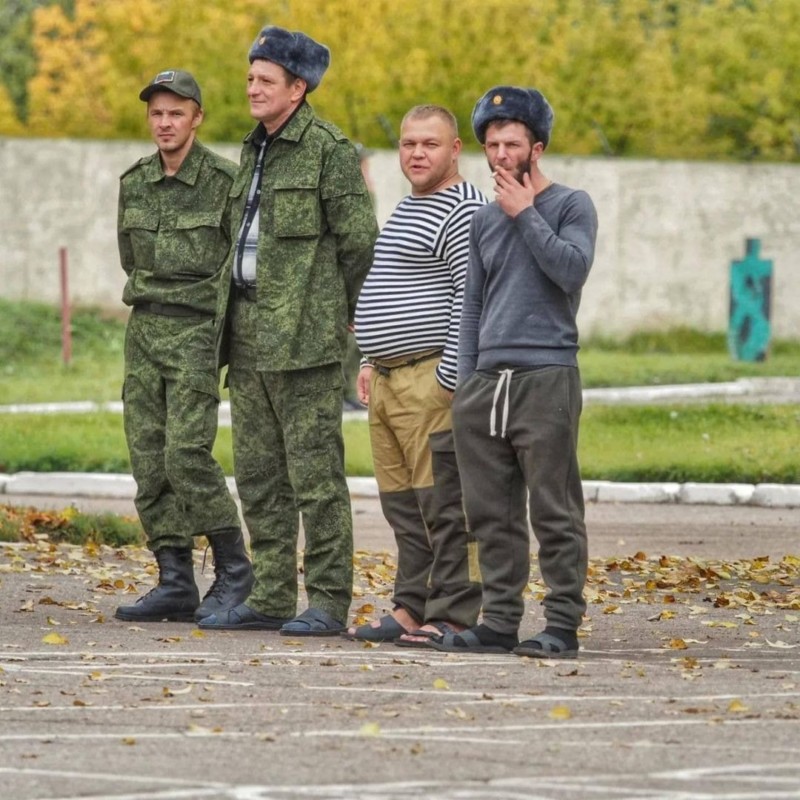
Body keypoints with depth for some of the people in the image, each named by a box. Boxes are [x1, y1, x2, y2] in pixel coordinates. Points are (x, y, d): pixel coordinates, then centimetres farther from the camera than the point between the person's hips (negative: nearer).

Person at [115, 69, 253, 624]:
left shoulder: (224, 181, -8)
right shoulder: (134, 183, 10)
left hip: (197, 333, -6)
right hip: (144, 329, 6)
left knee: (187, 457, -15)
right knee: (149, 462, 1)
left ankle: (234, 572, -2)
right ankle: (176, 585, 5)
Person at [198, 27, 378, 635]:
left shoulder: (329, 150, -8)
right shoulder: (255, 151, 18)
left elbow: (360, 240, -10)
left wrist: (343, 313, -4)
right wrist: (232, 320, 16)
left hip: (304, 334, -9)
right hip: (249, 333, 9)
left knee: (315, 471, -7)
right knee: (258, 473, 10)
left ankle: (329, 601, -4)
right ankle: (272, 597, 15)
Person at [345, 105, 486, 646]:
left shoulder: (464, 211, -10)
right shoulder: (407, 210, 22)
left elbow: (471, 299, -18)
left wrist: (451, 378, -22)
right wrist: (373, 361, 21)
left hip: (433, 381, -10)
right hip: (390, 381, 10)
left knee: (445, 504, -9)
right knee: (404, 504, 11)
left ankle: (454, 616, -8)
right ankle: (412, 609, 16)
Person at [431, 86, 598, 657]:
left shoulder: (571, 206, 2)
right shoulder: (485, 221, 18)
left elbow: (572, 271, -15)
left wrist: (525, 214, -8)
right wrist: (466, 380, 14)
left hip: (547, 378, -6)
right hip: (487, 379, 6)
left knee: (554, 512, -6)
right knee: (492, 513, 5)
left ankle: (562, 626, -5)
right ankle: (500, 622, 10)